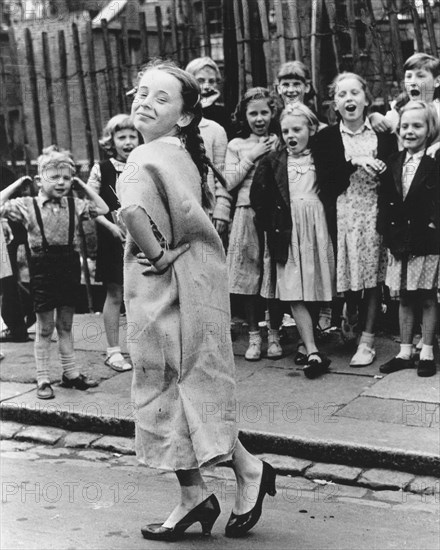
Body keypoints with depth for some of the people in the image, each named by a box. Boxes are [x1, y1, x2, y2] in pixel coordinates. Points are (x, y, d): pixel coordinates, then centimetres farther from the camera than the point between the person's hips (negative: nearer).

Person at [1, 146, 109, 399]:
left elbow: (103, 209, 6)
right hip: (43, 266, -3)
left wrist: (83, 185, 6)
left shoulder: (74, 205, 4)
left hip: (69, 263, 3)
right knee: (45, 327, 4)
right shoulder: (28, 205, -5)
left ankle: (71, 373, 23)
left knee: (66, 324, 14)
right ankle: (43, 379, 12)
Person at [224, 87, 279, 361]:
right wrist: (252, 156, -3)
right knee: (249, 278, 2)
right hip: (247, 214, 1)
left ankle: (274, 333, 15)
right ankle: (254, 335, 13)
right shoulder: (236, 145, 9)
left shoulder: (281, 143, 7)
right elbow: (229, 182, 0)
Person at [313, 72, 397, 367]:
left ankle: (368, 339, 5)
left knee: (374, 275, -1)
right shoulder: (326, 138, 4)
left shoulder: (384, 133, 7)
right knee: (349, 274, 4)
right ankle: (351, 314, 35)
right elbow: (327, 179, -8)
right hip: (343, 213, 0)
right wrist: (355, 162, -18)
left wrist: (382, 170, -12)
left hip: (376, 211, 0)